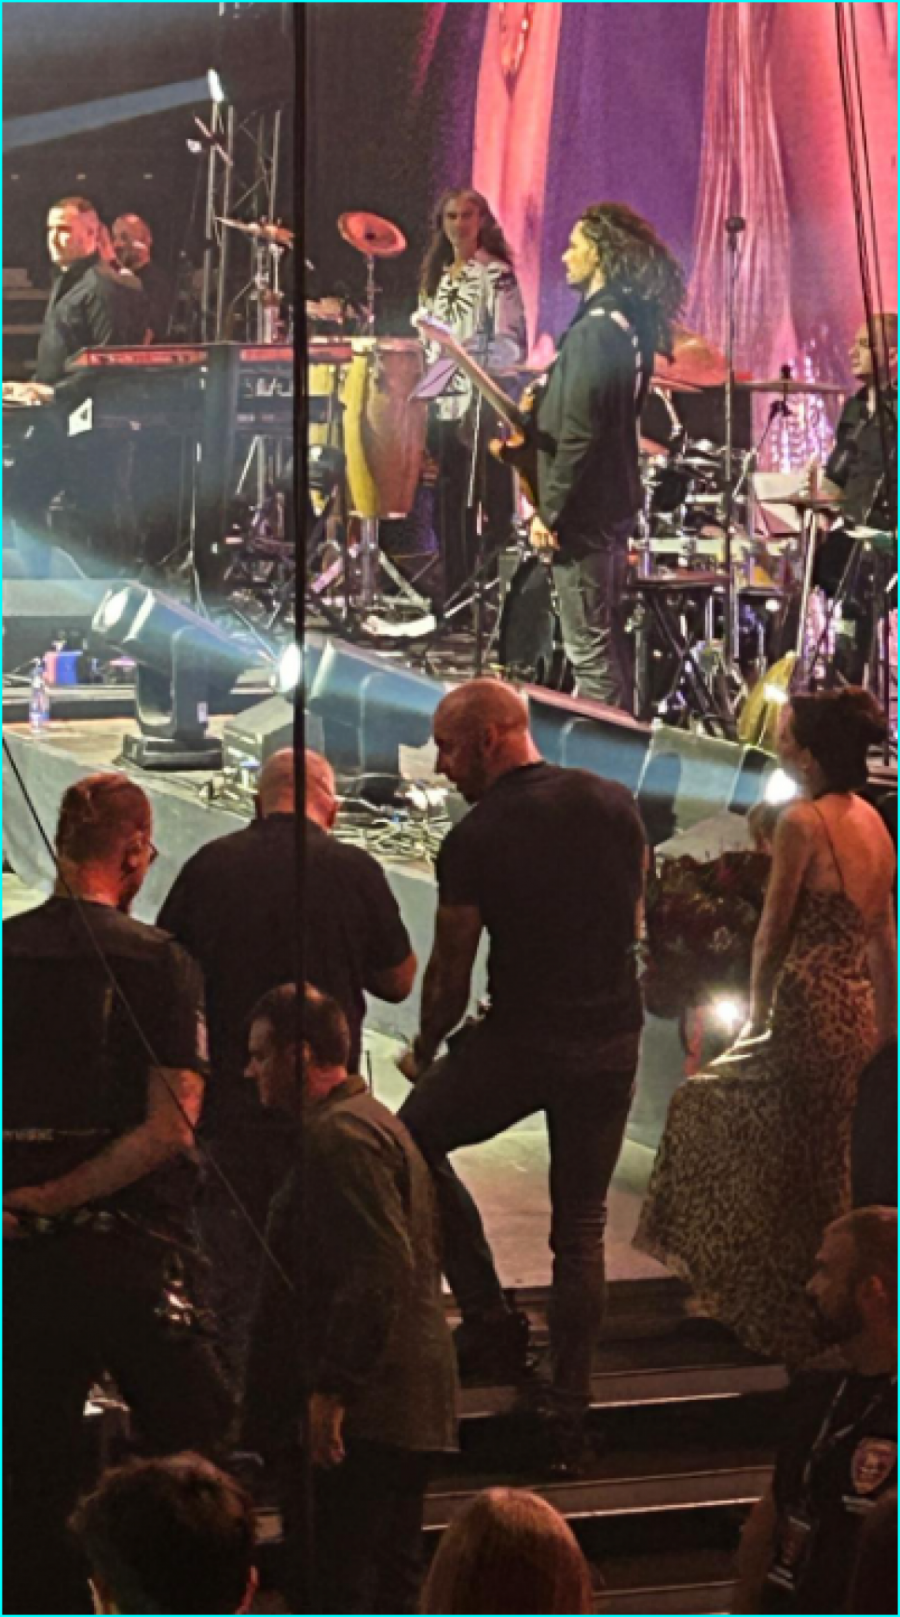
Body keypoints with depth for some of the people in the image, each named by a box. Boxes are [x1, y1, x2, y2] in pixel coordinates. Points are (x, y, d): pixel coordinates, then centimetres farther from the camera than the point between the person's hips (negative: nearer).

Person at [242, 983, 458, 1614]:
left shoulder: (340, 1136, -14)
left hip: (359, 1416, -11)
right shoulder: (377, 1123, 20)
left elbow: (377, 1272, -24)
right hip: (410, 1407, 11)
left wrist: (330, 1392, -23)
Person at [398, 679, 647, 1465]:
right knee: (582, 1229, 13)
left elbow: (450, 972, -4)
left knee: (415, 1136, 20)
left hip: (521, 1040, -5)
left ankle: (490, 1322, 13)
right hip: (615, 1039, 5)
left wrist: (424, 1053, 13)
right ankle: (571, 1412, 14)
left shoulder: (474, 842, -13)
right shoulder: (615, 803, 2)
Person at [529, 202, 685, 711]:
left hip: (584, 510, -10)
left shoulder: (594, 330, -20)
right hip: (617, 502, 10)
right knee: (610, 641, 18)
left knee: (590, 650, -5)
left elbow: (578, 434, -22)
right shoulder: (632, 322, 9)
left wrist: (549, 512, -17)